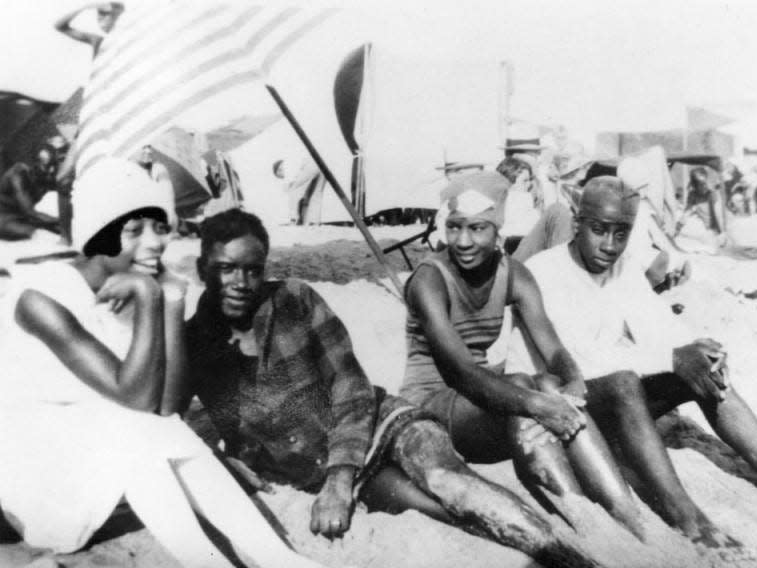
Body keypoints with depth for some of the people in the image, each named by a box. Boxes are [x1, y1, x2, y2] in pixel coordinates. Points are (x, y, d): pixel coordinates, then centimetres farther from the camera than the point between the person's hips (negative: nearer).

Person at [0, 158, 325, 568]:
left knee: (170, 441, -21)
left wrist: (171, 300, -27)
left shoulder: (140, 292, -7)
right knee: (132, 432, -31)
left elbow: (164, 407, -20)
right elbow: (138, 399, -34)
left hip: (109, 455, 6)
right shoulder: (43, 295, -26)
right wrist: (149, 295, -34)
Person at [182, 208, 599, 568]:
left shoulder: (296, 300, -4)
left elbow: (351, 388, -7)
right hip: (310, 470, 0)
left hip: (373, 421, 0)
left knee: (446, 479, -30)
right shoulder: (192, 343, -1)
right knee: (434, 503, -27)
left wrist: (339, 480, -18)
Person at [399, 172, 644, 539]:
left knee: (551, 392, -27)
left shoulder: (513, 275, 1)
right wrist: (533, 401, -44)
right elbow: (459, 367, -30)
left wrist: (573, 382, -33)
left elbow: (552, 347, -10)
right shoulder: (429, 279, -17)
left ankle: (631, 526, -32)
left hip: (478, 396, 5)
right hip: (430, 402, -5)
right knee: (520, 389, -34)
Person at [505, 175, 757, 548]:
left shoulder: (626, 270, 6)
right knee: (621, 381, -37)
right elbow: (575, 360, -27)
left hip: (616, 401, 7)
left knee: (706, 371, -11)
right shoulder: (542, 272, -18)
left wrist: (695, 354, -25)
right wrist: (671, 358, -30)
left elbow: (662, 331, -1)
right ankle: (687, 521, -40)